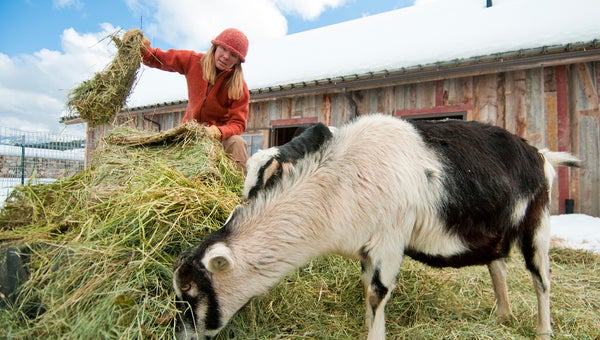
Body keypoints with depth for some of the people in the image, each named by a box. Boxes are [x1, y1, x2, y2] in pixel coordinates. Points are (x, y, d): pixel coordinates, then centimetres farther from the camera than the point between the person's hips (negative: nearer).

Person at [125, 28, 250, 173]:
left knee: (236, 143, -33)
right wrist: (143, 47, -16)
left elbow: (238, 123, -22)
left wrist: (217, 132, -41)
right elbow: (158, 59, 5)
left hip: (222, 132, -3)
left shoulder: (240, 87, -18)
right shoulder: (194, 61, -8)